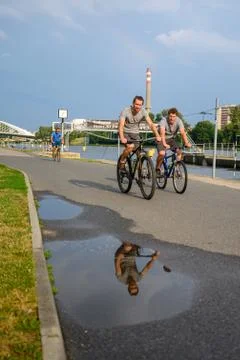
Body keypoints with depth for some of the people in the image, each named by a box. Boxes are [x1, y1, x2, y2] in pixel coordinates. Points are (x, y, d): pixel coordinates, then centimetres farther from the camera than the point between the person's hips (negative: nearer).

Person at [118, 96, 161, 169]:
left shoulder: (143, 112, -12)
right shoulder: (126, 111, -21)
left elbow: (151, 124, -18)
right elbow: (121, 125, -31)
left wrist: (157, 135, -32)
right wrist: (122, 138, -47)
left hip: (135, 133, 3)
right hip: (125, 132, -3)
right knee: (130, 146, -30)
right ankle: (122, 161, -5)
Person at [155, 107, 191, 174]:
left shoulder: (178, 121, -17)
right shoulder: (163, 120, -26)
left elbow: (182, 132, -28)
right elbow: (162, 133, -39)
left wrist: (186, 143, -43)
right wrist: (164, 144, -54)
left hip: (171, 139, 4)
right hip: (162, 139, -3)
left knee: (179, 151, -20)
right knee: (162, 153, -28)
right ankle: (157, 168, -4)